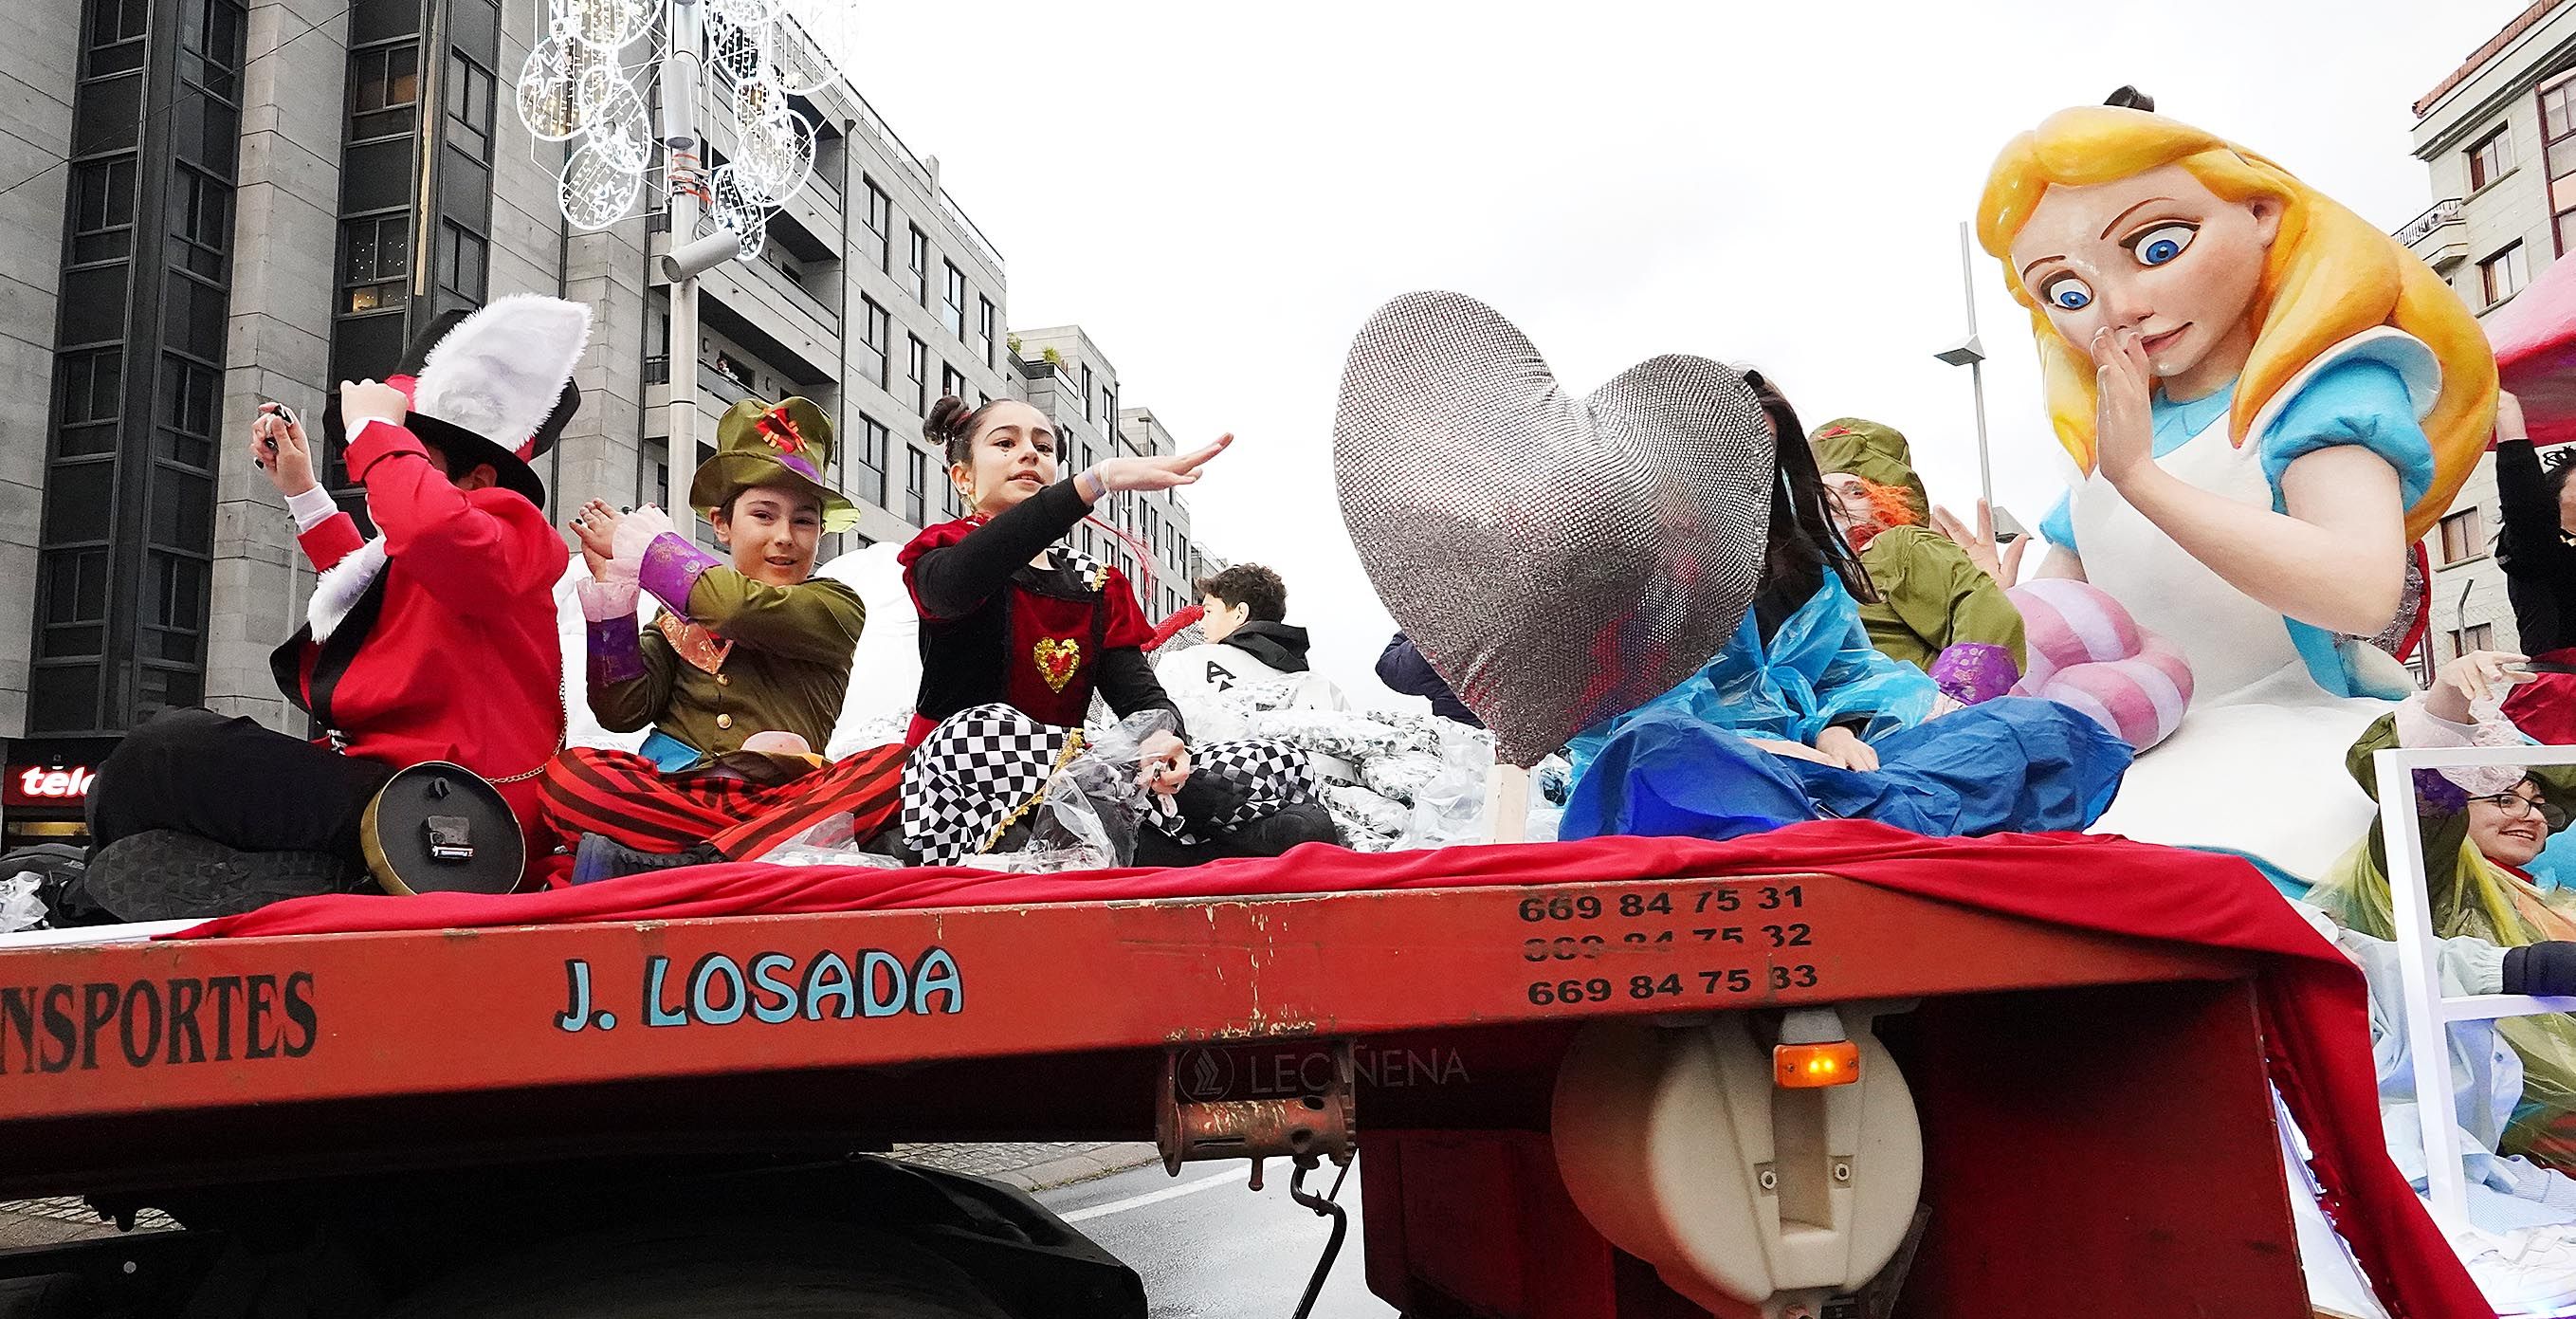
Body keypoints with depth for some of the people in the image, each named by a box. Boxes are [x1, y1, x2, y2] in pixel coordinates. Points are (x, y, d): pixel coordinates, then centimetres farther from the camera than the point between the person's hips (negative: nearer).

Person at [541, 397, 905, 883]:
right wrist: (611, 582, 3)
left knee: (895, 767, -30)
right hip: (666, 796, 2)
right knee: (568, 773, -27)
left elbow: (743, 608, -11)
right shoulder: (680, 611, 19)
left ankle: (703, 864, -37)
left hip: (779, 801, -2)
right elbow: (622, 711, 7)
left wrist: (636, 542, 2)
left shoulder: (836, 608, 9)